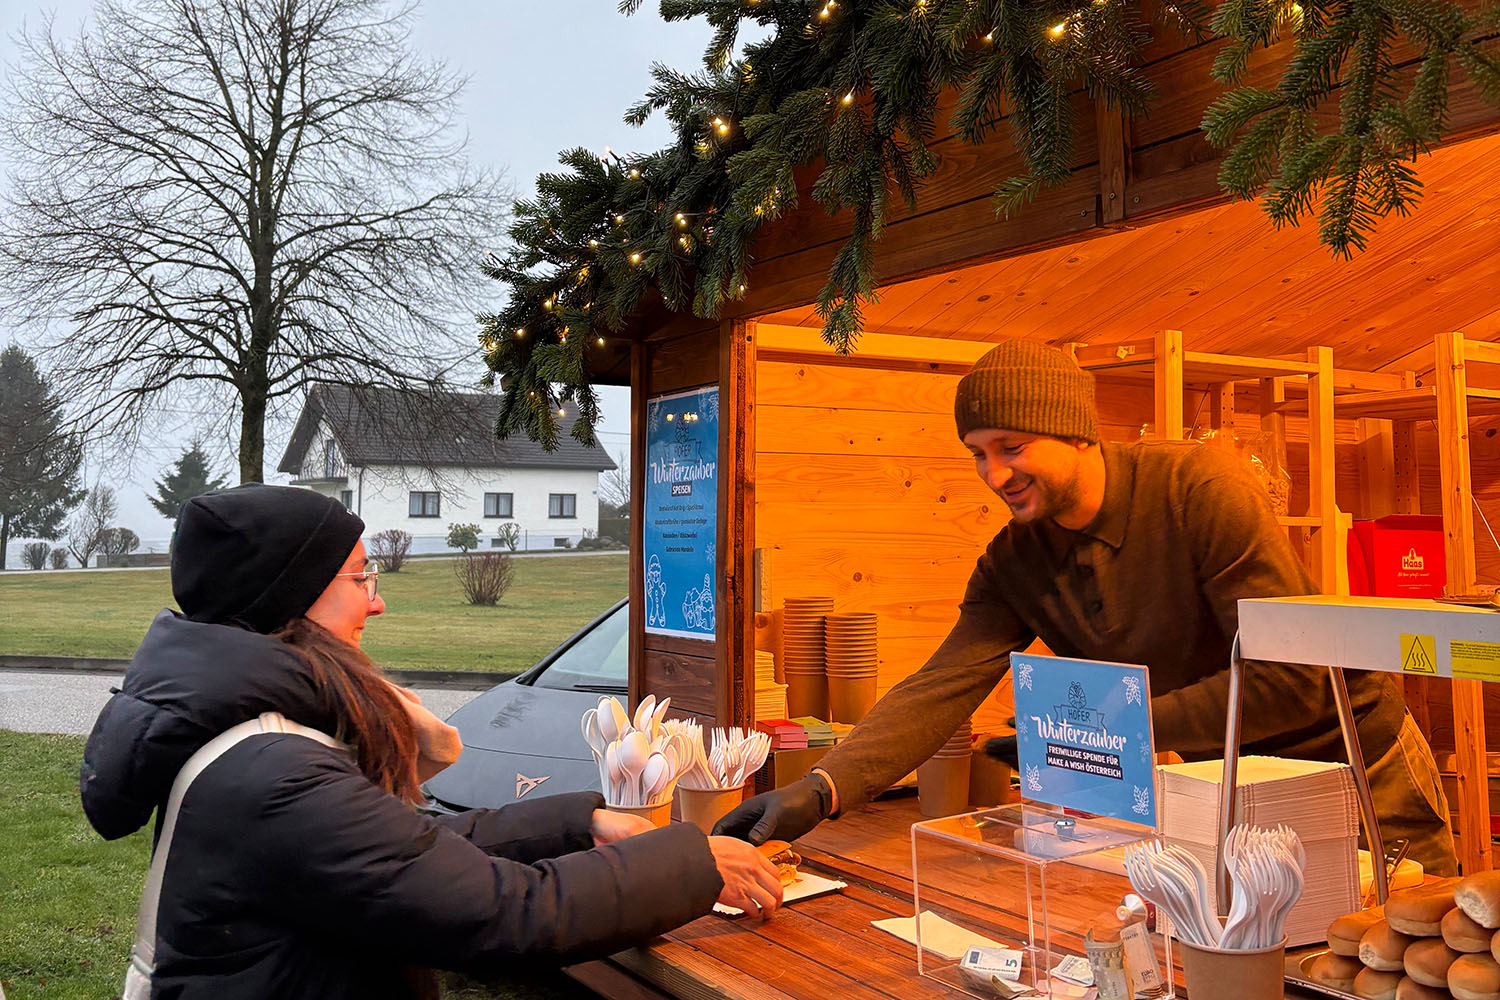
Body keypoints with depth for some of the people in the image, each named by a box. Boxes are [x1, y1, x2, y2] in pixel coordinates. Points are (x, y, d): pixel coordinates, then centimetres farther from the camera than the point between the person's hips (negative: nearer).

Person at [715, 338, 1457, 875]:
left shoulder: (1200, 488, -27)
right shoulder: (1012, 564, -9)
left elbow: (1291, 681, -28)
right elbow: (939, 689, -19)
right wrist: (819, 791, -34)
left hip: (1357, 772, -4)